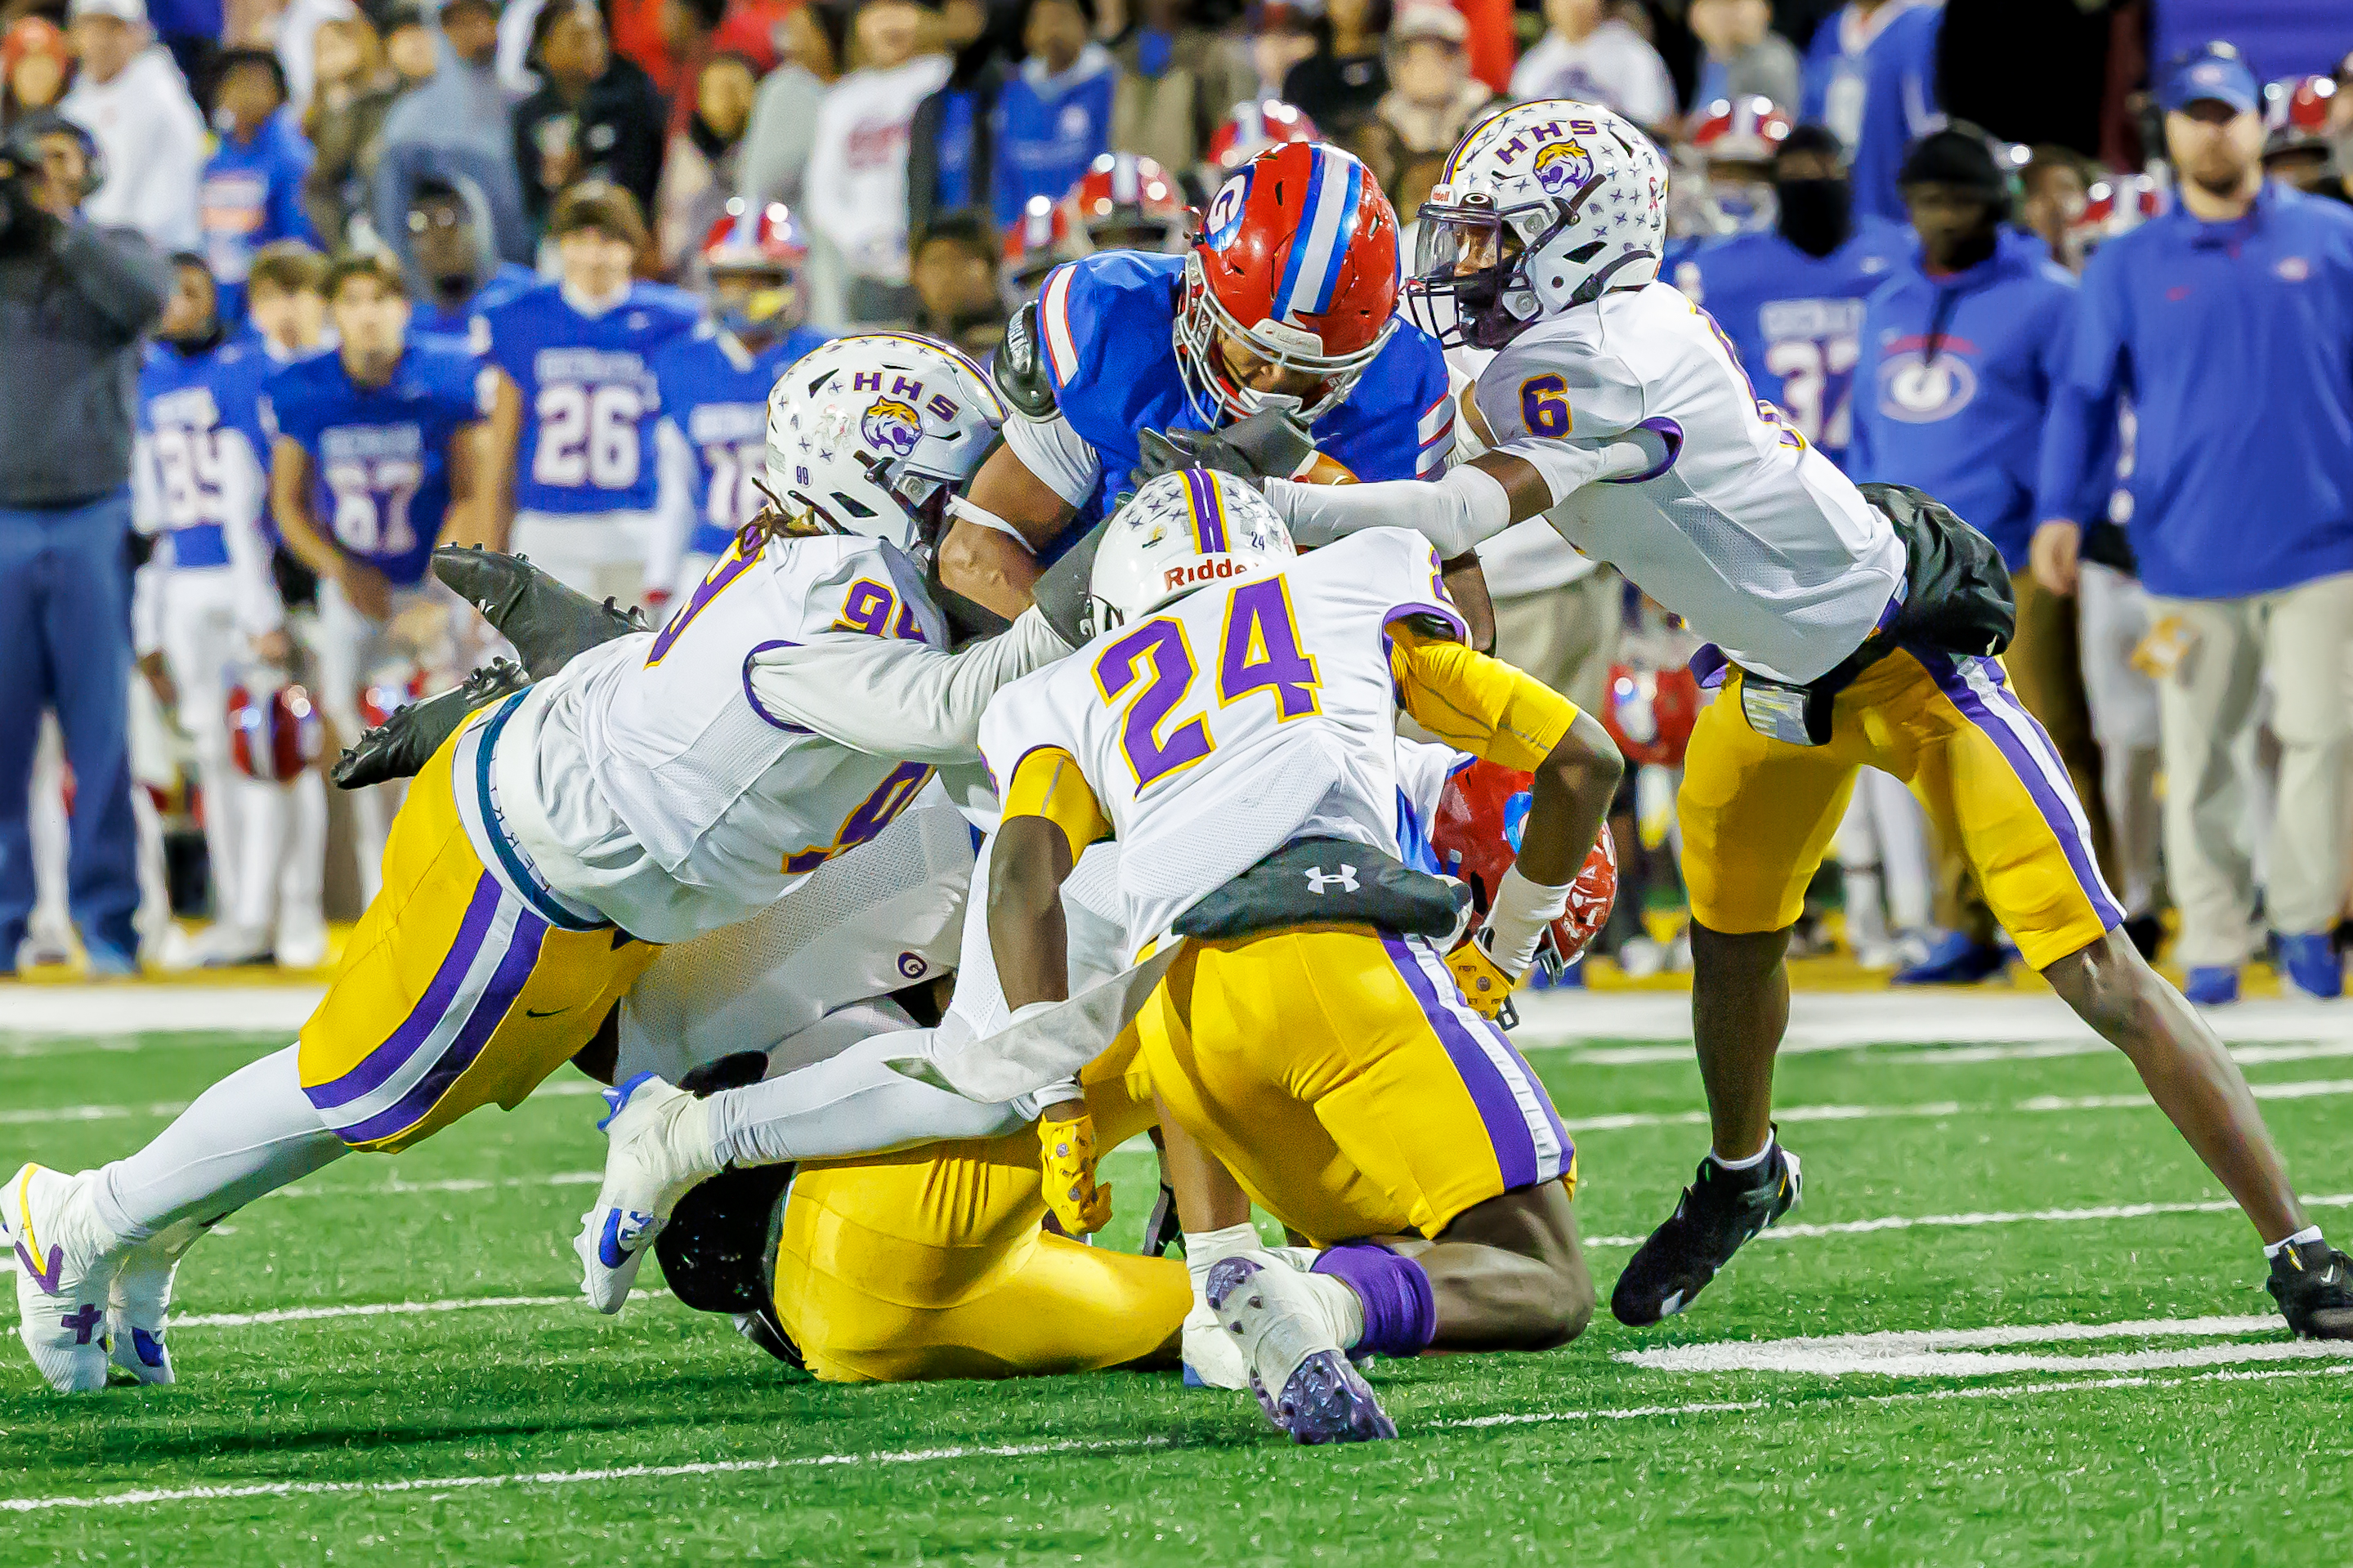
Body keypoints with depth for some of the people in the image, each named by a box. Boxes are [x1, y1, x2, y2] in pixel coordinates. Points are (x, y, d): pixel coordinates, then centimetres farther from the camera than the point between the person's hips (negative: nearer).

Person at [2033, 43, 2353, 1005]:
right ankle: (2212, 943, 10)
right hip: (2190, 555, 1)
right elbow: (2084, 394, 7)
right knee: (2197, 756, 2)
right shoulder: (2127, 266, 7)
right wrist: (2060, 512, -5)